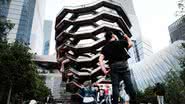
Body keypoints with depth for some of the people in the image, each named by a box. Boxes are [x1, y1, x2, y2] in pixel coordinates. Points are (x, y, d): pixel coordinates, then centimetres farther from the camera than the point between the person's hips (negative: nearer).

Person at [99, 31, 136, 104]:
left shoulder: (105, 47, 9)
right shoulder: (120, 42, 6)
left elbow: (100, 59, -2)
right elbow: (130, 44, 21)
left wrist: (104, 70, -4)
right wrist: (127, 37, 37)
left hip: (113, 67, 1)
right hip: (124, 65, -1)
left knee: (115, 86, 1)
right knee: (129, 84, 3)